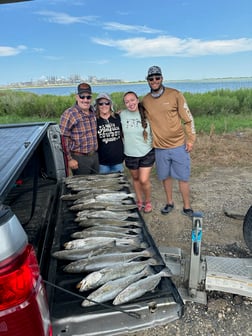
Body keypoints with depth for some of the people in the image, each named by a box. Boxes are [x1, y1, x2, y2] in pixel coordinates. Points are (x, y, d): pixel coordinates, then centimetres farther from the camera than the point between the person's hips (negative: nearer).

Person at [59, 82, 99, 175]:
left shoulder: (93, 112, 8)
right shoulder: (69, 114, -14)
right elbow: (63, 138, -16)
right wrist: (69, 159, -17)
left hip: (95, 156, 7)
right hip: (79, 158, -6)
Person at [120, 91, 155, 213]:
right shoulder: (122, 115, -5)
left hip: (146, 153, -2)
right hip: (130, 154, 2)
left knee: (144, 180, -5)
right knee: (135, 178, 16)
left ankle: (148, 201, 22)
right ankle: (139, 201, 37)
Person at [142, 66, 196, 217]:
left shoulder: (175, 95, -8)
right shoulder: (145, 100, 1)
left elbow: (188, 118, -5)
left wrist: (191, 139, -8)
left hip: (179, 145, -3)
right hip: (160, 147, 3)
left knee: (183, 177, 5)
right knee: (165, 176, 15)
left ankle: (187, 207, 21)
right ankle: (170, 203, 34)